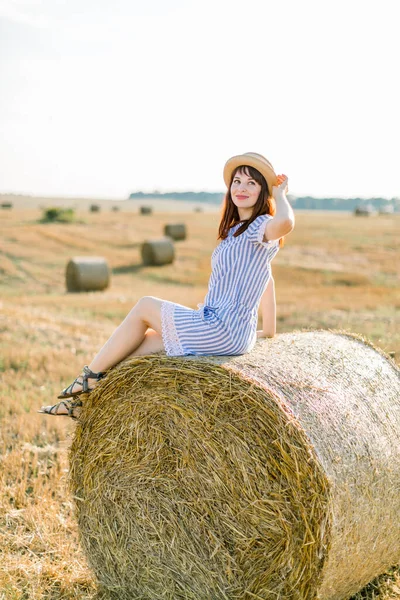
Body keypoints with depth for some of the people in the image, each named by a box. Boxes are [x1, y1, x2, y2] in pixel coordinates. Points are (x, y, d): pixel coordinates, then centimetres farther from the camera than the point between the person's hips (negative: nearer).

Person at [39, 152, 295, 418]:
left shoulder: (261, 226, -12)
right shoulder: (235, 230, 16)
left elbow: (286, 222, -37)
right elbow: (267, 277, 23)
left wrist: (280, 193, -15)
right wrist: (268, 330, 27)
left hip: (223, 332, -9)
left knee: (144, 306, 1)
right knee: (140, 343, 8)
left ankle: (91, 376, 13)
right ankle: (84, 400, 17)